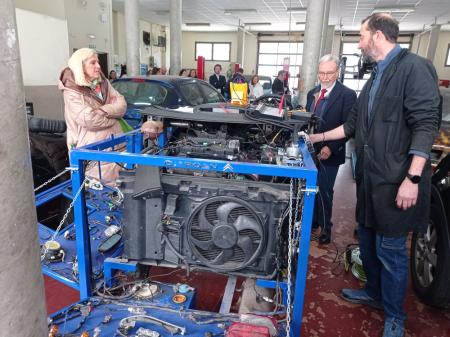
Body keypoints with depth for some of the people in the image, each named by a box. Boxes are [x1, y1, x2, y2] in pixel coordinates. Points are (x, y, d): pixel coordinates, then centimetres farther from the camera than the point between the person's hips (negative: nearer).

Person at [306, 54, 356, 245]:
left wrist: (330, 148, -20)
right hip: (311, 150, 5)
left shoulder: (347, 95, -9)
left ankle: (325, 228, 24)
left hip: (329, 153, -5)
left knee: (324, 191, 6)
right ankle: (313, 221, 33)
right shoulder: (312, 93, 11)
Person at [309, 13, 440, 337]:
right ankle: (374, 293, 41)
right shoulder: (376, 77, 16)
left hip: (396, 181, -8)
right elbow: (354, 124, 21)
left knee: (390, 249, 3)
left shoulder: (414, 67, -11)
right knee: (368, 241, 19)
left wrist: (413, 178, -23)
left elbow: (426, 125, -19)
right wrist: (318, 137, 22)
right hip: (370, 177, 8)